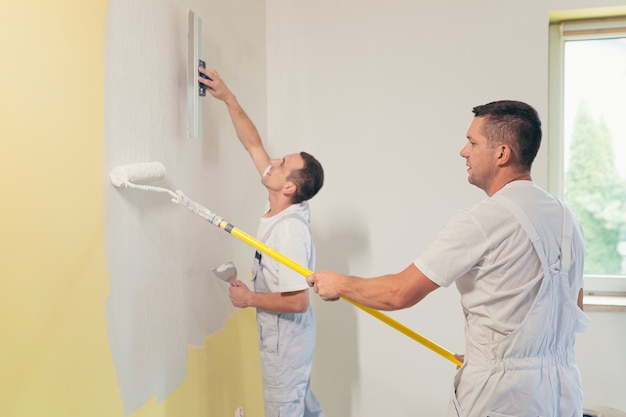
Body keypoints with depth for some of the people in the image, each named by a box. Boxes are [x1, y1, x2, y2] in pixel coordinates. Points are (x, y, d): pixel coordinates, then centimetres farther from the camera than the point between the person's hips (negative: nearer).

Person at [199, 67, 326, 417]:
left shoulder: (290, 230, -29)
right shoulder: (284, 208, -6)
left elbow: (298, 301, -30)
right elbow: (254, 144, 1)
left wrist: (249, 298, -17)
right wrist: (228, 97, -1)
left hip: (287, 338, -8)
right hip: (286, 336, 8)